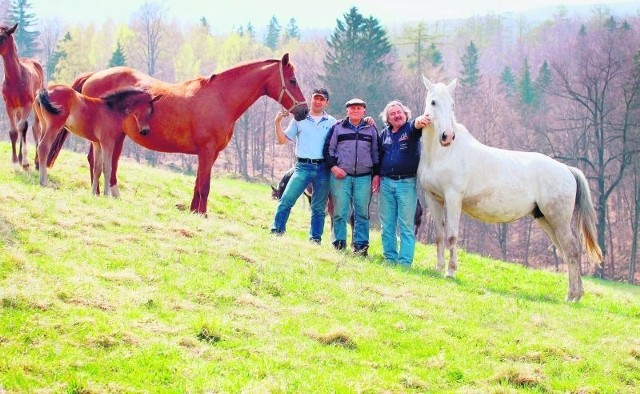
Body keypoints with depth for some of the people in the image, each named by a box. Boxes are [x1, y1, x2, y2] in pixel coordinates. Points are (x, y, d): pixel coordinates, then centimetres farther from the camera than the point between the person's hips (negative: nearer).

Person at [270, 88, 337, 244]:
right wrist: (278, 122, -5)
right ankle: (276, 233, -7)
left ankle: (315, 241, 10)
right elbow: (283, 140, 7)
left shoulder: (332, 122, 8)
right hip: (303, 167, -1)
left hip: (323, 168, 1)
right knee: (286, 200, -11)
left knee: (319, 207, 5)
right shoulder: (299, 119, 8)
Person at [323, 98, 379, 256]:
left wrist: (376, 174, 8)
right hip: (340, 176, -1)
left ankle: (361, 246, 4)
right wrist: (333, 166, -7)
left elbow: (376, 153, 15)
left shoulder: (371, 129, 12)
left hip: (363, 177, 1)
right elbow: (328, 148, 7)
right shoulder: (338, 128, 7)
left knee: (362, 212, 0)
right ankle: (339, 245, 4)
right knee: (340, 212, -2)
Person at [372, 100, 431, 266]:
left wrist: (419, 121, -49)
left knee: (406, 226, -3)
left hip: (406, 183, -5)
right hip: (386, 183, 5)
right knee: (387, 225, 9)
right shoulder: (385, 134, 11)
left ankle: (405, 262, -2)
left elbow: (415, 126, -27)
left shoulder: (410, 129, -2)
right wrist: (377, 176, 10)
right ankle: (390, 258, 17)